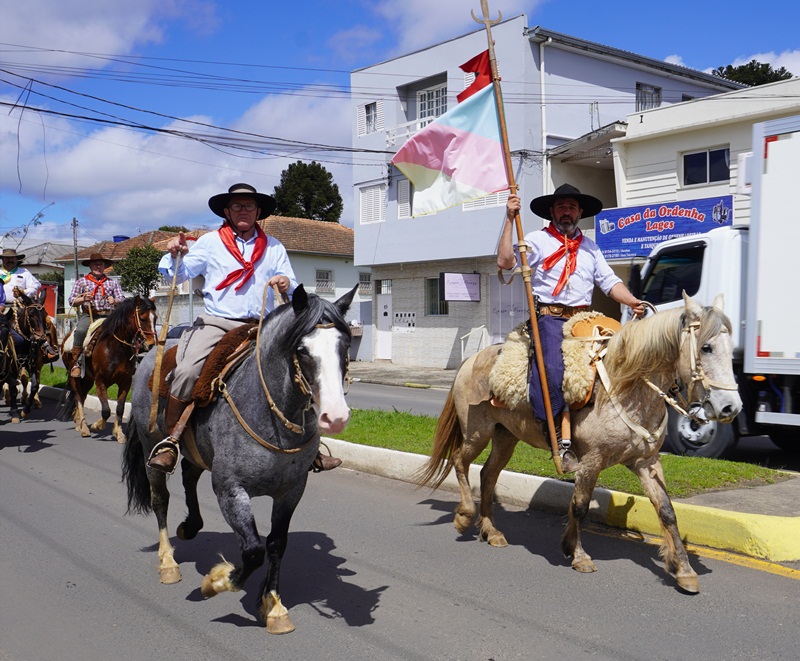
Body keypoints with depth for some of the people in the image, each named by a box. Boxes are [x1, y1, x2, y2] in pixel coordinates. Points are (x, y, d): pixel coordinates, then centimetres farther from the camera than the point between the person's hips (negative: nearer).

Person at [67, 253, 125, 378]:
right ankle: (76, 363, -24)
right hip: (88, 315, -1)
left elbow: (122, 301, 11)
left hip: (108, 315, 1)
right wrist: (83, 299, -12)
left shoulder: (112, 283, 18)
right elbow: (72, 300, 8)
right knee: (81, 331, -32)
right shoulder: (81, 282, 15)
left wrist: (115, 301, -12)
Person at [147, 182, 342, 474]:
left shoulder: (274, 247, 16)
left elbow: (292, 288, 11)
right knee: (187, 370, -26)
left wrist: (286, 284, -12)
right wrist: (174, 256, -12)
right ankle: (169, 439, -8)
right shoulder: (210, 242, 11)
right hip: (216, 323, -2)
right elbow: (178, 274, 9)